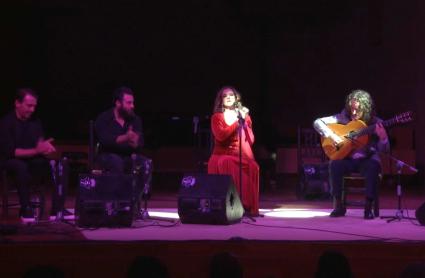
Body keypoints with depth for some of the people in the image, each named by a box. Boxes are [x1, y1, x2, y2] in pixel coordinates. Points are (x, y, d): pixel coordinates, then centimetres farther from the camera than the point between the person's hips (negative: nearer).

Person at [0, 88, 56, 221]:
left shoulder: (35, 121, 5)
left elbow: (41, 143, 1)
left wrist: (45, 146, -25)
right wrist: (35, 151, -28)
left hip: (32, 160, 5)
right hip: (12, 162, -5)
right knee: (21, 167, -39)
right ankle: (25, 210, -34)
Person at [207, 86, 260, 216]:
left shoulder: (244, 116, 15)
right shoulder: (217, 117, 8)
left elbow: (250, 141, 2)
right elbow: (220, 136, -13)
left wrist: (244, 121, -7)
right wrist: (237, 121, -11)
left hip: (242, 156, 2)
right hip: (223, 155, -2)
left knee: (252, 167, -32)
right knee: (226, 164, -38)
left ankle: (248, 206, -28)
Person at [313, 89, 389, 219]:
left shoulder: (375, 123, -5)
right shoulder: (344, 118, -2)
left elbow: (385, 149, -9)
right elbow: (318, 122, -5)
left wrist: (382, 136, -30)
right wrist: (331, 135, -20)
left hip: (367, 159, -1)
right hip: (347, 159, 1)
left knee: (373, 166, -35)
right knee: (335, 164, -30)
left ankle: (368, 207, -26)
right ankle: (338, 205, -16)